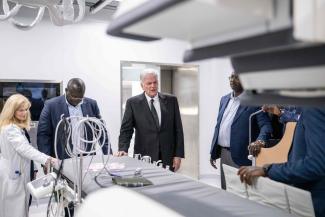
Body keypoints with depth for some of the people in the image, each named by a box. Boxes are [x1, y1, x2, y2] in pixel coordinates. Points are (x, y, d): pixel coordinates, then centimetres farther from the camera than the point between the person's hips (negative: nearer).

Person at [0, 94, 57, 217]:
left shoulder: (19, 127, 13)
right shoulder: (10, 129, -20)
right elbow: (25, 149, -31)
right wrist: (46, 159, -39)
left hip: (18, 171, 10)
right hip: (13, 173, -10)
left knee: (20, 207, 16)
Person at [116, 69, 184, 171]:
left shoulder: (171, 100, 4)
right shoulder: (133, 103, 0)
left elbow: (178, 129, 4)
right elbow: (126, 129, -2)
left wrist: (178, 155, -1)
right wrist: (123, 149, -18)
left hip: (168, 158, 2)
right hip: (144, 157, -1)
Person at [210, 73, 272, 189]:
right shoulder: (224, 99, 13)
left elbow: (265, 125, -13)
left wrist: (260, 139, -35)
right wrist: (214, 152, 15)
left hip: (240, 155, -6)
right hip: (223, 153, 7)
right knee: (225, 191, 16)